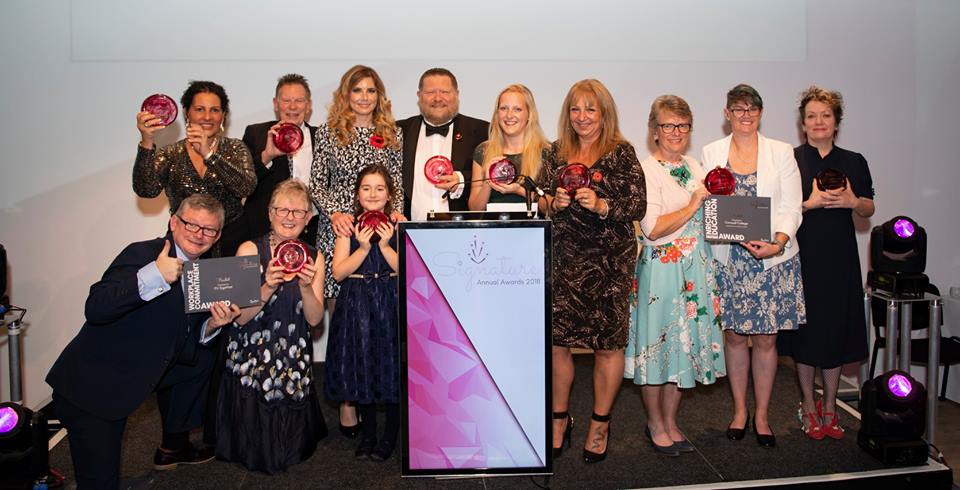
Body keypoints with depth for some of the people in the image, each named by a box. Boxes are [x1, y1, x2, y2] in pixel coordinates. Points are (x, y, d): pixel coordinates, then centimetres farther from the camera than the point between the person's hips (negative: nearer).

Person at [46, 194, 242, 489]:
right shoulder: (142, 254, -18)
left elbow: (186, 344, 8)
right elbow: (95, 309, -32)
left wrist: (211, 326, -12)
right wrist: (152, 277, -40)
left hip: (145, 372, 8)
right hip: (92, 387, -8)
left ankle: (173, 447, 32)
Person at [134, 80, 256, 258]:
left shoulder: (235, 149, 6)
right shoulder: (171, 154, 7)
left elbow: (246, 187, -12)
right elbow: (146, 190, -8)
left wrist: (209, 154, -22)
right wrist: (147, 143, -20)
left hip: (229, 241, 0)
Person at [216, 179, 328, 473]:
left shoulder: (314, 257, -1)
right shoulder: (250, 250, -11)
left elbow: (314, 319, -5)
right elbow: (241, 317, -13)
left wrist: (306, 286, -23)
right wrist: (268, 288, -30)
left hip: (293, 357, 3)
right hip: (251, 356, -3)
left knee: (290, 432, 13)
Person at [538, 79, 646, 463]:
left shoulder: (622, 153, 0)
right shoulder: (555, 153, 11)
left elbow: (638, 207, -4)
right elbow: (540, 204, 13)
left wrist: (601, 205, -19)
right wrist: (555, 203, -8)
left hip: (610, 262, -2)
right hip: (563, 260, 3)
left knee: (608, 342, 4)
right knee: (556, 339, 2)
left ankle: (600, 423, 23)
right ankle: (559, 418, 23)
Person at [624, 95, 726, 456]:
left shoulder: (694, 167, 13)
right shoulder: (647, 170, -9)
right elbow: (653, 229, -18)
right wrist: (694, 204, -15)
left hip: (696, 267, 7)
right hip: (661, 268, -7)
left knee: (686, 343, 11)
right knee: (658, 342, 3)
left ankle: (670, 421, 26)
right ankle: (655, 424, 20)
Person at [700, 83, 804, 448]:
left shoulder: (781, 152, 4)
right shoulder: (711, 153, 6)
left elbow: (791, 208, -1)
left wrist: (777, 244, -18)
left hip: (773, 259, 0)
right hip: (728, 259, 1)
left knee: (766, 338, 5)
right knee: (734, 335, 8)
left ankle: (761, 415, 20)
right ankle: (739, 411, 25)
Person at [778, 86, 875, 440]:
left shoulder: (854, 162, 9)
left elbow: (869, 210, 12)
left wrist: (852, 201, -8)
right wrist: (811, 203, -17)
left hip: (839, 257, 3)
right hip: (802, 255, -2)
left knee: (836, 328, 6)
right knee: (806, 328, 4)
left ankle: (829, 407, 21)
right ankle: (808, 406, 19)